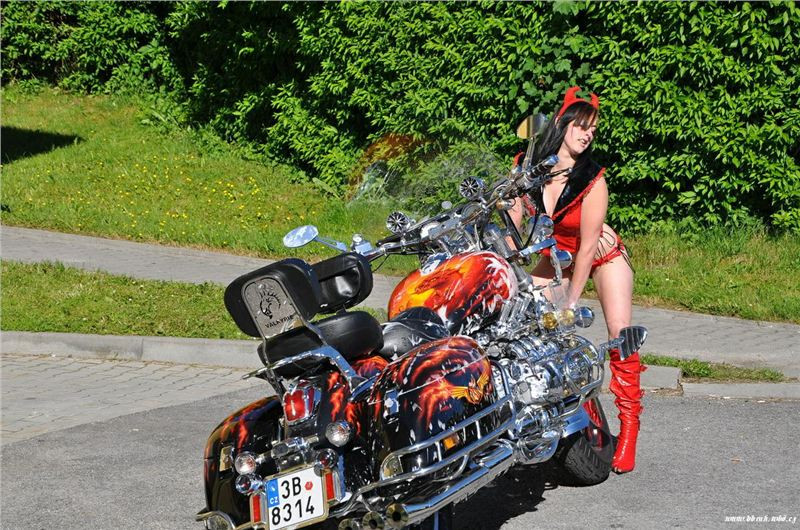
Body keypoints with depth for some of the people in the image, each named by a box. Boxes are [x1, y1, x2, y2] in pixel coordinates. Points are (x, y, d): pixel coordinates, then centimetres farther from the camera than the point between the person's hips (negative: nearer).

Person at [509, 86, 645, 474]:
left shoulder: (593, 180, -27)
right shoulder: (526, 166, -17)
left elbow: (587, 246, -24)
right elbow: (513, 220, -9)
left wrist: (571, 303, -22)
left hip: (602, 254, -4)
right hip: (559, 255, 4)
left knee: (620, 335, -17)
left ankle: (629, 425, -9)